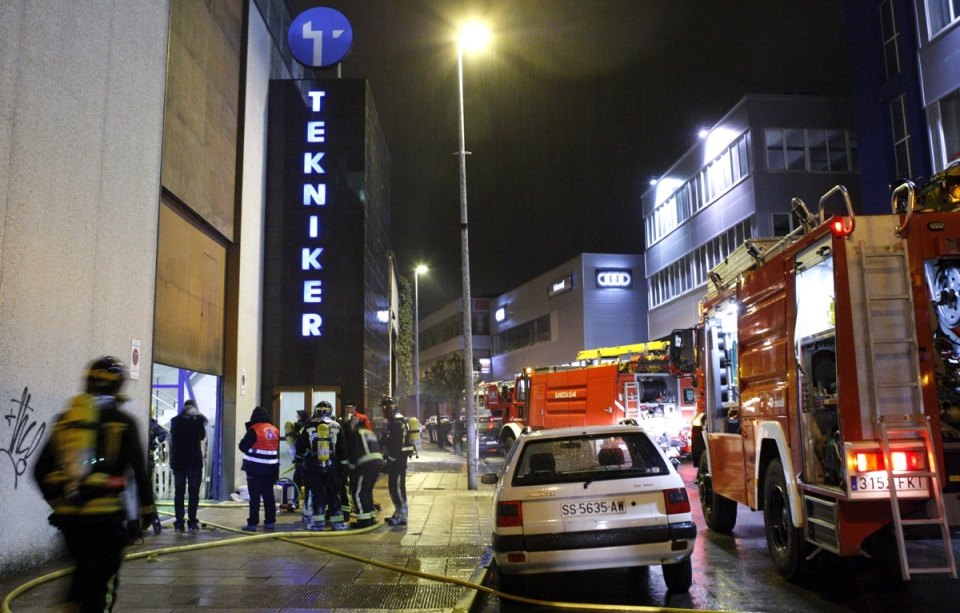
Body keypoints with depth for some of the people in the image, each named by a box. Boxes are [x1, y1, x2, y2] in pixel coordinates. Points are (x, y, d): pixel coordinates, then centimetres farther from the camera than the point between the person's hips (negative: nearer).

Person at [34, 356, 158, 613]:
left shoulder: (65, 420, 8)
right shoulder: (122, 421, -6)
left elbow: (41, 471, 10)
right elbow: (139, 470, -7)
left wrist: (56, 502, 24)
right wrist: (147, 510, 3)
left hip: (68, 514, 5)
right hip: (105, 515, -5)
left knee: (84, 568, 25)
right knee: (103, 576, 7)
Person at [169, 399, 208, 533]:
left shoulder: (175, 421, 5)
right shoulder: (198, 420, -2)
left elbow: (172, 439, 12)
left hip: (178, 461, 2)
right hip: (195, 461, -2)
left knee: (179, 492, 6)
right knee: (194, 492, 4)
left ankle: (179, 524, 4)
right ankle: (192, 523, 2)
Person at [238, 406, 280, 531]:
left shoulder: (254, 429, -11)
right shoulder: (275, 430, 7)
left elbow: (243, 447, -8)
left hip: (255, 469, -5)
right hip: (270, 469, 5)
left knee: (255, 496, -1)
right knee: (269, 495, 12)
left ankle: (252, 523, -1)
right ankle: (270, 521, 16)